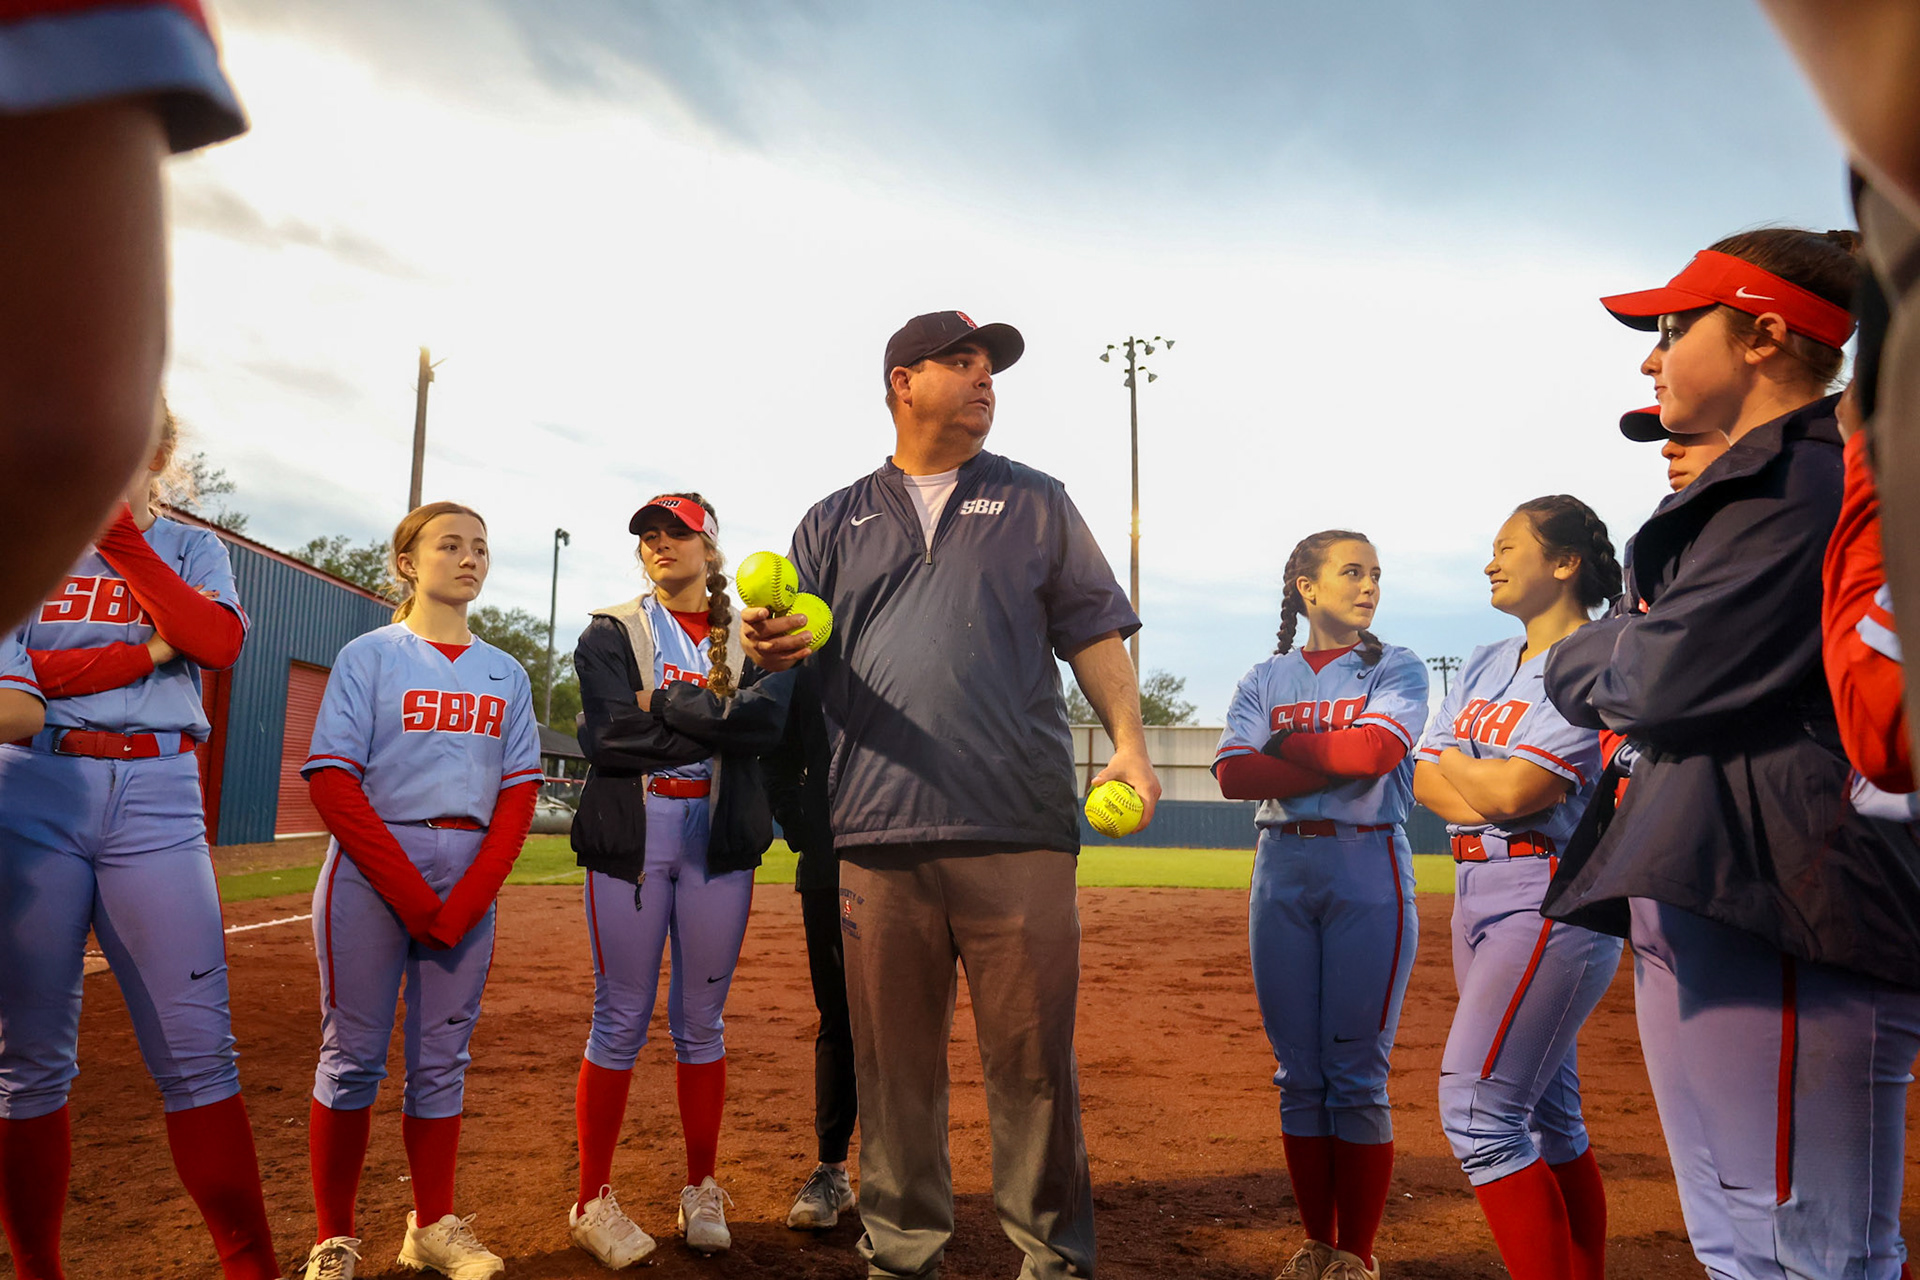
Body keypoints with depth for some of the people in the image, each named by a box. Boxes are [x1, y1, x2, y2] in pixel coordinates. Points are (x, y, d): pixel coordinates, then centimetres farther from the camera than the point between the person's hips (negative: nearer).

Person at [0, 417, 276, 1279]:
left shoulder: (191, 548, 15)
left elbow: (219, 643, -6)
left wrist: (119, 536, -8)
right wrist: (148, 651, -7)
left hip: (157, 797, -1)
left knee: (198, 1047, -4)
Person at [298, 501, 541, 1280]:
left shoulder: (506, 674, 12)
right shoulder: (370, 656, 1)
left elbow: (519, 792, 6)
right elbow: (331, 781, -7)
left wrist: (469, 898, -7)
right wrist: (410, 893, -15)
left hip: (470, 874, 3)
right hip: (370, 866, -3)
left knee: (442, 1054, 8)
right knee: (353, 1054, 1)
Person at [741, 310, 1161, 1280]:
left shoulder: (1036, 503, 15)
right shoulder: (834, 524, 16)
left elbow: (1093, 634, 11)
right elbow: (794, 647, 13)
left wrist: (1129, 744, -4)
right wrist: (770, 649, -12)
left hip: (1019, 833, -1)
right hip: (878, 834, 1)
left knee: (1031, 1054, 2)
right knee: (892, 1060, 7)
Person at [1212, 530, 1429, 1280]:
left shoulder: (1395, 669, 5)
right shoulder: (1265, 679, 11)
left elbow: (1375, 750, -15)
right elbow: (1233, 774, -4)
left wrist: (1282, 744, -4)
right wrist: (1338, 759, -11)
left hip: (1367, 871, -3)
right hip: (1281, 872, 3)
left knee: (1358, 1075, 0)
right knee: (1298, 1073, 8)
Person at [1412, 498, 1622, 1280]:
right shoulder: (1485, 666, 15)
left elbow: (1515, 790, -20)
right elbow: (1425, 779, 8)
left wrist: (1457, 764, 2)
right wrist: (1489, 796, -13)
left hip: (1553, 899, -8)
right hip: (1477, 892, 9)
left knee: (1476, 1109, -13)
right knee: (1547, 1111, 14)